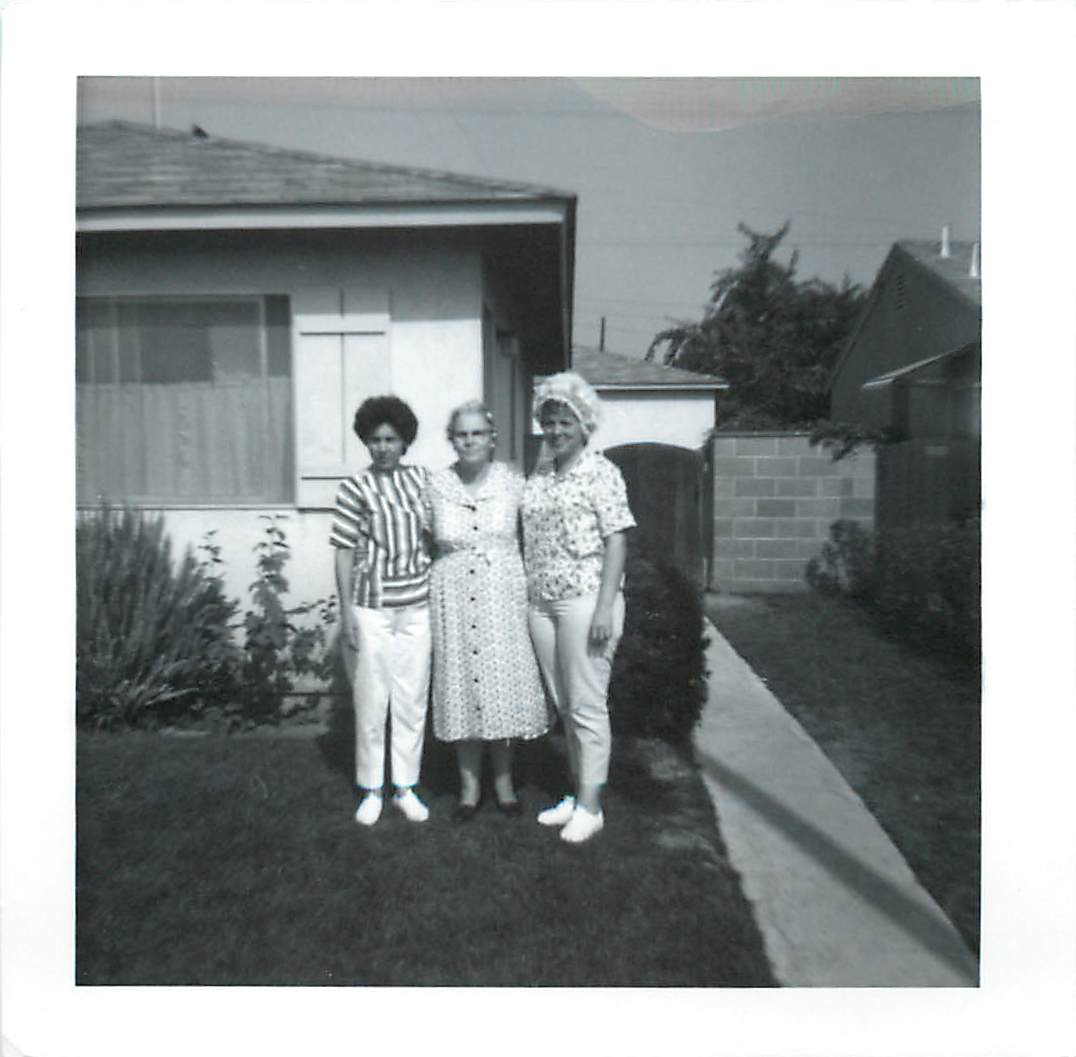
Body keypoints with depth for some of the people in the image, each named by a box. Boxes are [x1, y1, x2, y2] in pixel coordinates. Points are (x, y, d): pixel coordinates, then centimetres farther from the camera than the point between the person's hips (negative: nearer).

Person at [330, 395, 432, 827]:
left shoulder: (423, 479, 5)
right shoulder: (355, 489, -4)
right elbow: (344, 553, -3)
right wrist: (346, 612, -8)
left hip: (417, 608, 3)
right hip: (371, 609, -3)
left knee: (412, 700, 9)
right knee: (371, 701, 6)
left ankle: (406, 787, 24)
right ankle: (371, 790, 23)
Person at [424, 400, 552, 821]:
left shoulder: (513, 483, -2)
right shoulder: (436, 486, 0)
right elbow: (428, 543, 9)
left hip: (503, 596, 0)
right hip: (454, 598, 1)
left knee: (504, 683, 6)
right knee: (461, 684, 7)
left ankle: (503, 781, 26)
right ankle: (469, 785, 24)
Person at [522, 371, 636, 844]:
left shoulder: (601, 472, -6)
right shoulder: (538, 477, 13)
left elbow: (617, 540, -11)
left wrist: (606, 607, -17)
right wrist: (527, 599, 11)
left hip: (585, 600, -6)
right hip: (541, 604, 7)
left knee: (587, 705, 0)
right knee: (563, 704, 14)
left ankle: (590, 806, 13)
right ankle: (576, 793, 27)